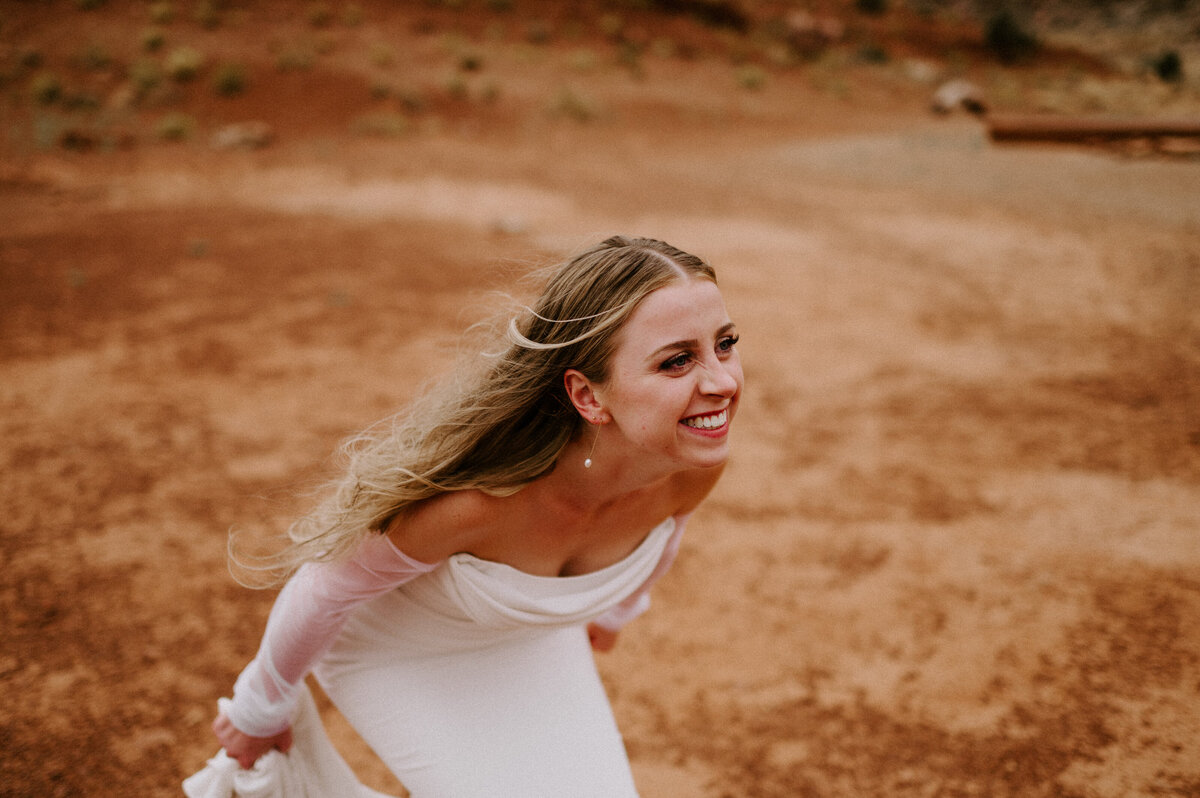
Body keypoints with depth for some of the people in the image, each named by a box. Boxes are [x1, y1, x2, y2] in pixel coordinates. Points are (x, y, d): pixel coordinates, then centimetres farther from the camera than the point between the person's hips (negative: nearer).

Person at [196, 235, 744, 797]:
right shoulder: (468, 494, -43)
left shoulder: (696, 465, -28)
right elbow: (326, 591, -22)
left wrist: (617, 609, 20)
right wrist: (260, 706, -4)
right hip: (392, 645, -5)